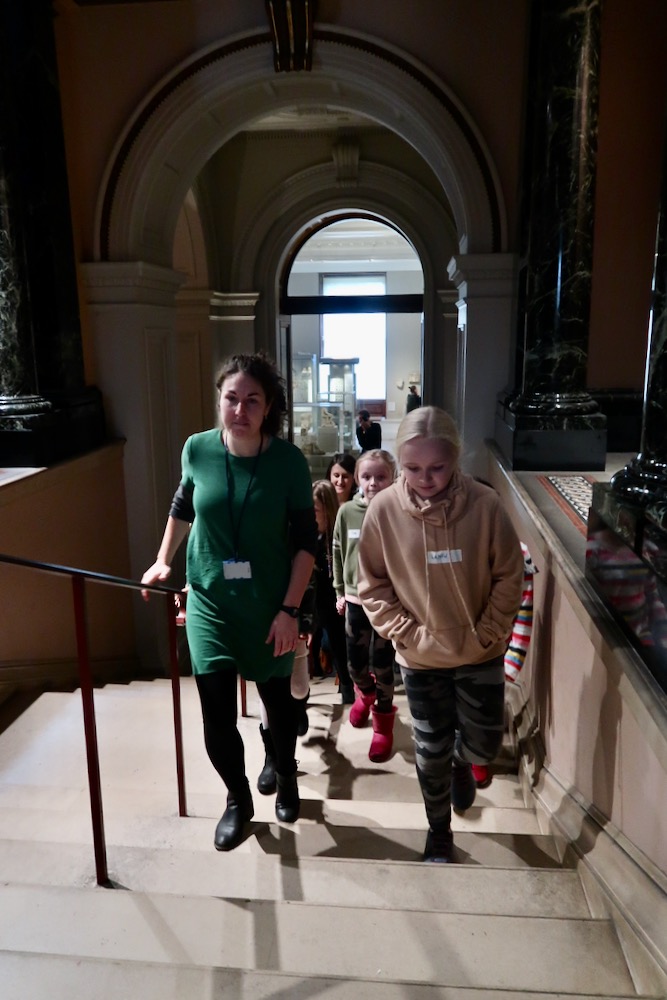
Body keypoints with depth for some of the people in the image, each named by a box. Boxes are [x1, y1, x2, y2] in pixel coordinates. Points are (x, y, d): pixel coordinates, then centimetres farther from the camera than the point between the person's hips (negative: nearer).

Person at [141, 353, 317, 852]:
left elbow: (306, 541, -9)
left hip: (270, 606, -1)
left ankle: (287, 779, 48)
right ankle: (239, 800, 30)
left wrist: (290, 609, -13)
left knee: (278, 699, 17)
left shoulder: (289, 460, -15)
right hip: (210, 603, 1)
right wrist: (163, 561, 16)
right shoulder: (198, 449, -9)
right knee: (217, 715, 0)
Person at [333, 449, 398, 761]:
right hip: (355, 599, 3)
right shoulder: (347, 512, -5)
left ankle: (383, 723, 26)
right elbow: (338, 553, 7)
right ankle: (365, 694, 48)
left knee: (382, 665, 5)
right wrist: (340, 591, 9)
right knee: (355, 662, 14)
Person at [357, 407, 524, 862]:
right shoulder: (384, 509, -17)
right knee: (431, 753, 13)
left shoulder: (485, 504, -19)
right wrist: (405, 633, -13)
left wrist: (487, 634, -11)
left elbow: (510, 576, -7)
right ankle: (439, 829, 42)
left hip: (480, 654, 0)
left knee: (484, 745, 12)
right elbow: (373, 585, -6)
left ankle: (461, 761, 50)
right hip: (421, 657, 0)